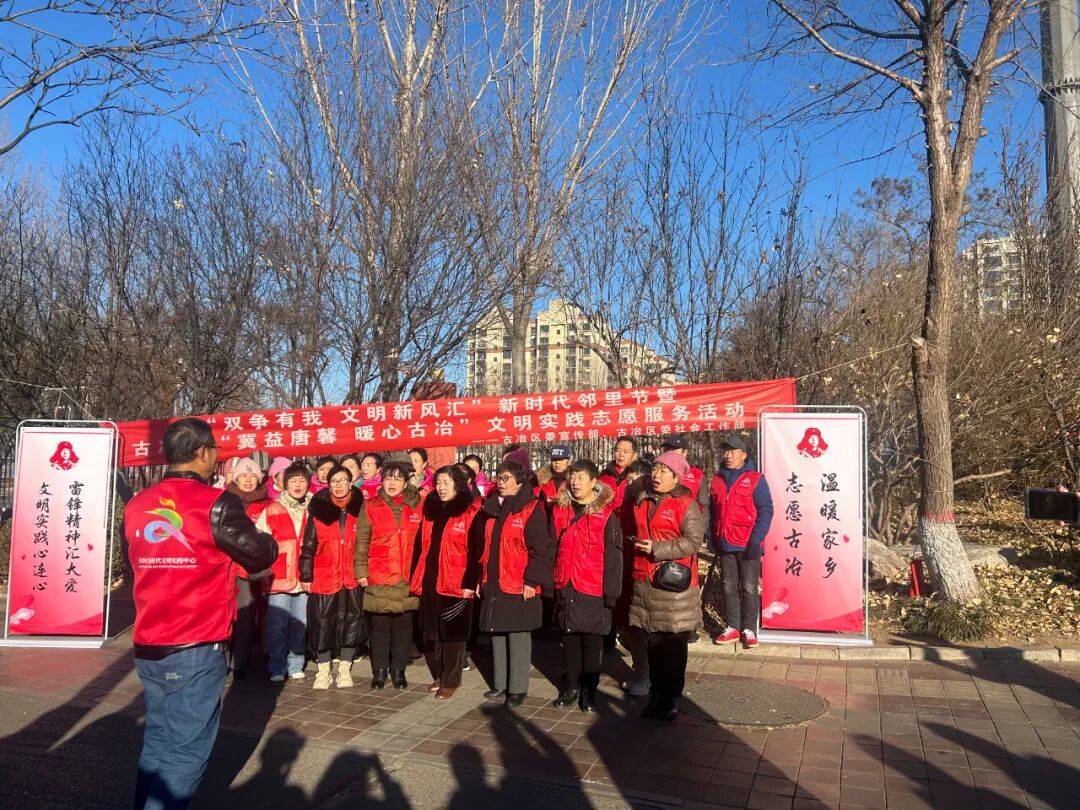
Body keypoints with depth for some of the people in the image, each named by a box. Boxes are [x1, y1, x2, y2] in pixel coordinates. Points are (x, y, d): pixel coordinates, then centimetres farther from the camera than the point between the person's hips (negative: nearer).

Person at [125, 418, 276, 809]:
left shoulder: (136, 505, 3)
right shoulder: (216, 503, -15)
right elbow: (259, 556, -5)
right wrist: (267, 536, 16)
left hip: (148, 648, 7)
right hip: (197, 651, -6)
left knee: (157, 742, 19)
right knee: (185, 751, 4)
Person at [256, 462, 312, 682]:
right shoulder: (272, 511, 0)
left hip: (303, 578, 2)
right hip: (279, 578, -2)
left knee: (300, 625, 9)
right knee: (277, 625, 1)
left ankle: (295, 666, 22)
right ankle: (276, 669, 14)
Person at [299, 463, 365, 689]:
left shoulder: (359, 510, 4)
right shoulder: (318, 511, 1)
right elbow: (308, 546, 2)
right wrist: (306, 576, -2)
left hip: (352, 579, 1)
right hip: (324, 578, -1)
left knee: (351, 622, 7)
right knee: (322, 624, 4)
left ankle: (344, 669, 20)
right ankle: (322, 672, 17)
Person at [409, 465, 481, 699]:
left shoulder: (471, 512, -8)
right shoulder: (430, 511, 12)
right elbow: (420, 546, 16)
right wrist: (415, 578, 12)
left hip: (455, 583, -6)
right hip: (429, 583, 6)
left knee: (452, 633, 3)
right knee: (432, 632, 14)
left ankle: (450, 681, 17)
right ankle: (438, 676, 30)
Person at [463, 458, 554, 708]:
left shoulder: (531, 509, -7)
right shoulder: (489, 510, 12)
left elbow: (539, 549, -11)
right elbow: (477, 549, 16)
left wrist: (532, 581, -17)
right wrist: (473, 581, 14)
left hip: (519, 587, -6)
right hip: (493, 586, 6)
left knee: (518, 636, 2)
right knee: (497, 636, 13)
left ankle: (517, 689, 13)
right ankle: (500, 685, 26)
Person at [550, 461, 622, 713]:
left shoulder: (606, 514, -7)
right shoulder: (559, 511, 6)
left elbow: (613, 556, -8)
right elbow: (552, 549, 10)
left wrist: (611, 592, -11)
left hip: (593, 590, -4)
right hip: (565, 588, 4)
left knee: (592, 642, 8)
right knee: (570, 639, 13)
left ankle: (589, 690, 22)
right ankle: (572, 686, 28)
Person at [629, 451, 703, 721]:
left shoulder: (686, 505, -6)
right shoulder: (642, 502, 13)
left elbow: (693, 542, -15)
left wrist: (656, 549, -18)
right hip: (645, 583, 5)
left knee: (674, 645, 5)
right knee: (653, 643, 13)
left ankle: (671, 698, 16)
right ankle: (656, 694, 25)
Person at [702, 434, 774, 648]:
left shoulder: (755, 479, -3)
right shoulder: (717, 480, 11)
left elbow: (765, 511, -8)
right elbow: (710, 511, 16)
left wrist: (755, 541, -15)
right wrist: (711, 537, 8)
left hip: (748, 546, -4)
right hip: (724, 545, 5)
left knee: (750, 588, 3)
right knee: (729, 588, 11)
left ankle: (749, 629, 13)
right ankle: (732, 627, 19)